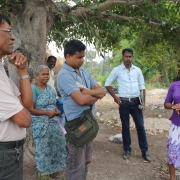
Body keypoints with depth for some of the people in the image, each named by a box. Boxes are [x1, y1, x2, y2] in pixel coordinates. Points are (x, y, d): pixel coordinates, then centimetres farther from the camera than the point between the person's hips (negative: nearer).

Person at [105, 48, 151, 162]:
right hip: (124, 102, -2)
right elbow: (107, 84, 4)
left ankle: (145, 151, 17)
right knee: (125, 127, 9)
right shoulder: (117, 70, -1)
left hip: (136, 102, 2)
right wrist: (114, 96, -4)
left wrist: (144, 101, -1)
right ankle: (127, 150, 23)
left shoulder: (137, 70, 6)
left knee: (140, 126, 5)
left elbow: (142, 86, 10)